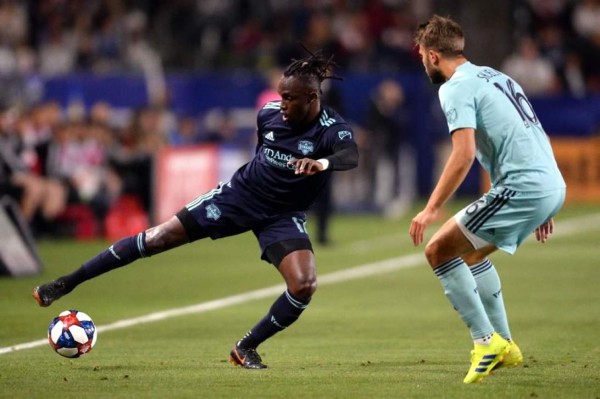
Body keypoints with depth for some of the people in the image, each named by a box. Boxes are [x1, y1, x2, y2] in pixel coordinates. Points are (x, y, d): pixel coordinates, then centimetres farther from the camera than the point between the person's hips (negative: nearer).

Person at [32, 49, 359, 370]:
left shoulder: (331, 129, -22)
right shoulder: (269, 113, -8)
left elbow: (351, 157, -46)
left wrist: (322, 163, -66)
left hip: (282, 216, -2)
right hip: (240, 194, 2)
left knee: (304, 285, -24)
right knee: (158, 238, -5)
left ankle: (246, 348, -2)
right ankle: (66, 284, 3)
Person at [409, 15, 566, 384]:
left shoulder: (456, 88, -6)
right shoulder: (495, 77, 23)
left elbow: (464, 153, -19)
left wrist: (432, 209, -16)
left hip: (522, 188, -10)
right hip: (553, 186, 10)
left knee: (439, 250, -3)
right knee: (471, 251, 27)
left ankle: (486, 340, -6)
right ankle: (504, 346, 25)